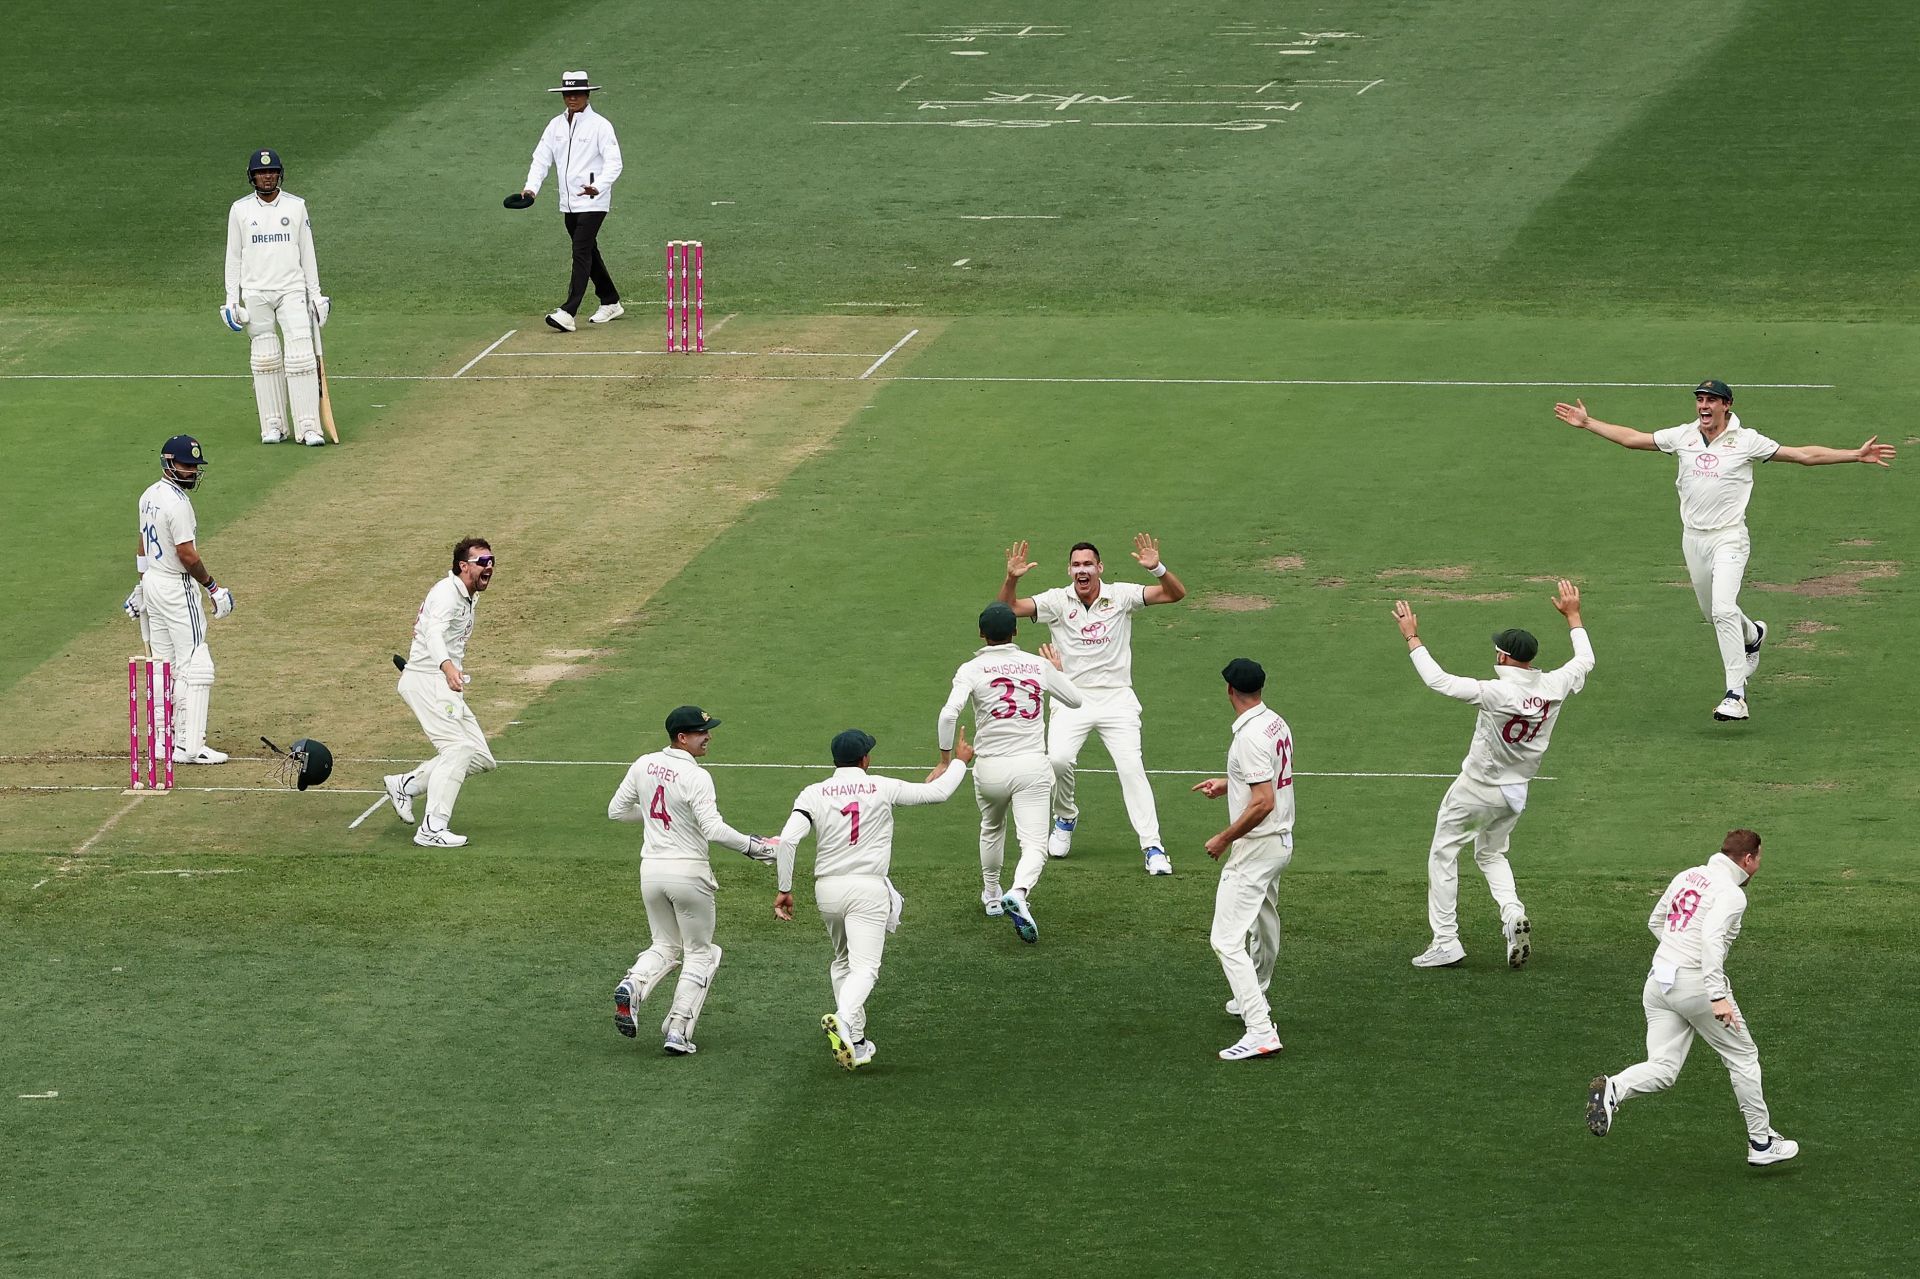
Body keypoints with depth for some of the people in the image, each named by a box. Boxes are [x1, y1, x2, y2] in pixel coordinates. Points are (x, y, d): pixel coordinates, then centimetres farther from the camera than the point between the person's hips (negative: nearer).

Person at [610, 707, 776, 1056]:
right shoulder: (695, 777, -18)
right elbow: (714, 829, -25)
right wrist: (754, 846, -15)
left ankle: (632, 986, -10)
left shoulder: (644, 766, 1)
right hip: (689, 871, -5)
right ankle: (678, 1030, 1)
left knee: (665, 946, 21)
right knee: (699, 953, 10)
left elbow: (616, 810, 11)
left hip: (651, 869, 5)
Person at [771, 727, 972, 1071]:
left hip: (827, 889, 3)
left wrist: (784, 889, -2)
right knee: (864, 966, -11)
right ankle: (844, 1020, -40)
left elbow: (787, 840, -10)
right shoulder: (883, 788, 0)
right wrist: (960, 761, 29)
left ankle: (854, 1041, 19)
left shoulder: (814, 794, 2)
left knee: (843, 962, 22)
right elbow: (939, 792, 10)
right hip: (868, 888, -3)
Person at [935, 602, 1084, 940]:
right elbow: (1075, 699, 19)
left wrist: (945, 760, -6)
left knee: (991, 829, 30)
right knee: (1034, 843, -6)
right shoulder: (1038, 665, 5)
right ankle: (1018, 893, -34)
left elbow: (949, 714, -17)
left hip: (990, 769, 1)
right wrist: (1057, 670, 37)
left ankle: (991, 895, 44)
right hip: (1032, 766, -1)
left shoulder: (971, 669, -2)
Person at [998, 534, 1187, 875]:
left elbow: (1176, 594, -6)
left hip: (1116, 698, 0)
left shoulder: (1121, 596, -1)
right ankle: (1065, 818, 9)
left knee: (1131, 767, -13)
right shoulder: (1058, 601, 0)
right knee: (1057, 760, -21)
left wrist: (1157, 568, -26)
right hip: (1072, 700, 0)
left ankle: (1153, 847, -10)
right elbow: (1008, 610, -5)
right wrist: (1012, 579, -24)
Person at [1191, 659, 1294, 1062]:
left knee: (1228, 939, -13)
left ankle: (1261, 1031, -22)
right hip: (1282, 842, 10)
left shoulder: (1251, 736, -23)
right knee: (1264, 927, 29)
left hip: (1256, 846, -10)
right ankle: (1254, 999, 50)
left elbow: (1263, 803, -27)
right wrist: (1229, 784, 26)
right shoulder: (1276, 723, 6)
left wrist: (1224, 839, -17)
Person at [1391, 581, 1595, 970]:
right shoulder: (1553, 687, -13)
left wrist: (1412, 636, -18)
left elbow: (1437, 680, -27)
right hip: (1516, 793, 6)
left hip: (1477, 790, -6)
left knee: (1443, 854, 10)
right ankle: (1513, 915, -1)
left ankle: (1445, 941, 5)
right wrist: (1573, 616, 20)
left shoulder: (1496, 694, -29)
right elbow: (1585, 661, 8)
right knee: (1491, 854, 26)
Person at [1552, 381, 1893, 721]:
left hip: (1729, 537, -5)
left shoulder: (1747, 441, -6)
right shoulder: (1682, 437, 4)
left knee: (1723, 610, -22)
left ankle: (1736, 695, -21)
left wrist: (1856, 455, -14)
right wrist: (1587, 423, 10)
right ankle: (1752, 635, 52)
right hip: (1693, 537, 5)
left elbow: (1804, 455, -7)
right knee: (1713, 613, 17)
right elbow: (1632, 438, 12)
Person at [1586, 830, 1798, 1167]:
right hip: (1695, 984, -7)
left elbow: (1655, 922, 24)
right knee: (1743, 1057, 11)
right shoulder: (1732, 894, -10)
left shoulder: (1687, 877, 14)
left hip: (1659, 981, 7)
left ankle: (1612, 1089, -26)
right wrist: (1718, 996, -31)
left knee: (1662, 1069, 3)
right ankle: (1761, 1143, 17)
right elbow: (1712, 936, -26)